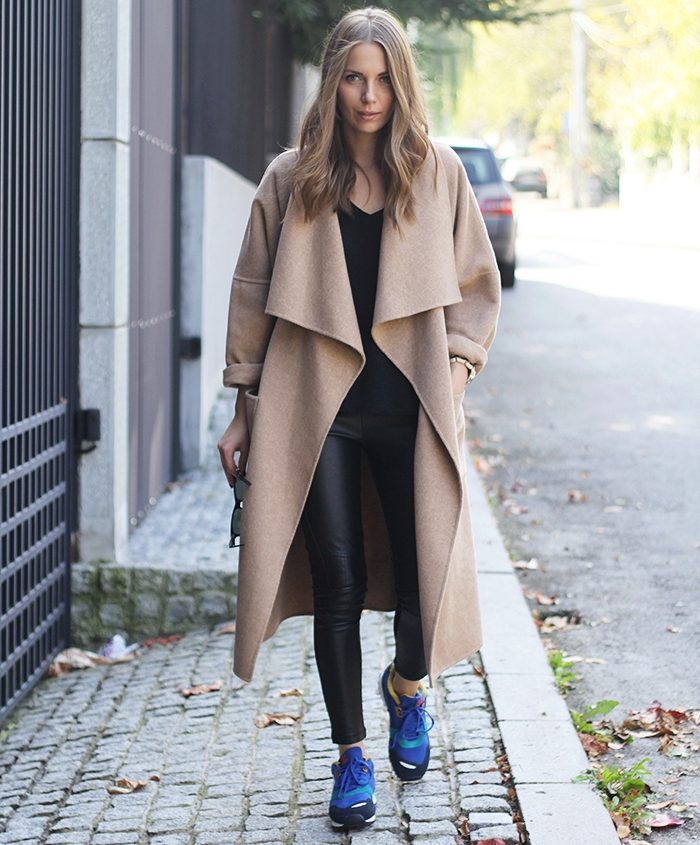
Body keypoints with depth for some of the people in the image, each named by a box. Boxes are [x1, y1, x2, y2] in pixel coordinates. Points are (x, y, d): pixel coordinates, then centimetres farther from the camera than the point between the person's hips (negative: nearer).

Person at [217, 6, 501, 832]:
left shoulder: (439, 172, 6)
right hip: (318, 410, 0)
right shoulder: (291, 179, 4)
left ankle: (407, 685, 32)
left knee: (424, 576, -2)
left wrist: (458, 359, -3)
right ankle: (350, 756, 16)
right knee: (339, 586, -1)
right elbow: (254, 296, 7)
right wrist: (245, 407, 5)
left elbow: (477, 283, 12)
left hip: (411, 408, 1)